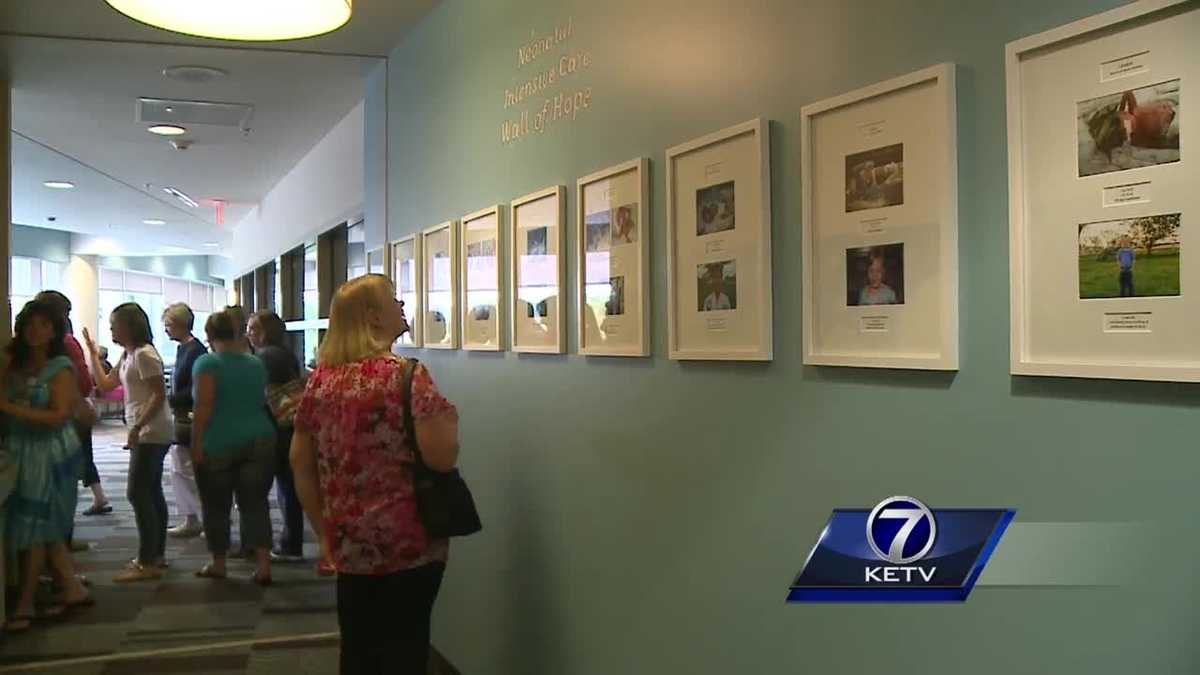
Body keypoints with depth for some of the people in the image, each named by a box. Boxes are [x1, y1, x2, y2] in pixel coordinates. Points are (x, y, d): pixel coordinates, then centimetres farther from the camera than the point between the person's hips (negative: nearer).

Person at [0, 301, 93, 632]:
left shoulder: (60, 368, -10)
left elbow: (58, 416, -18)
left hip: (50, 454, -6)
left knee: (33, 528, -1)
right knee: (46, 529, 11)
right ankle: (73, 589, 22)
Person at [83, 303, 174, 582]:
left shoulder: (144, 354, -16)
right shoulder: (127, 355, 14)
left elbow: (159, 395, -20)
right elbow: (105, 384, 19)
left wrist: (137, 427, -24)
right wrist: (93, 353, 17)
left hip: (151, 433, -10)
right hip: (147, 433, 10)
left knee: (138, 493, -9)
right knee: (151, 493, 14)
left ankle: (147, 563, -5)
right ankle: (157, 554, 22)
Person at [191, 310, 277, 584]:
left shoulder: (207, 363, -6)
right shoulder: (256, 364, 10)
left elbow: (204, 406, -14)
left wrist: (196, 443, -11)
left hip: (218, 444, -3)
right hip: (259, 441, 4)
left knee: (217, 506, 12)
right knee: (255, 504, 5)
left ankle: (218, 564, 23)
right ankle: (263, 566, -4)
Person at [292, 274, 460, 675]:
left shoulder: (320, 379, 4)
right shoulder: (406, 375, -14)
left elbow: (300, 464, 8)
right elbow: (442, 457, -20)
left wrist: (324, 533, 15)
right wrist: (449, 418, 0)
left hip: (348, 547, 6)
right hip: (408, 545, -5)